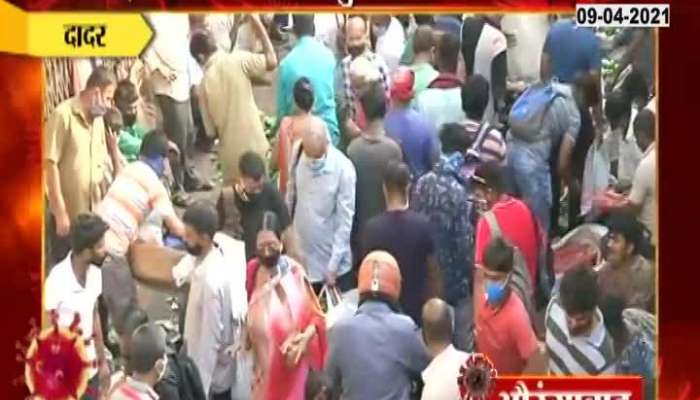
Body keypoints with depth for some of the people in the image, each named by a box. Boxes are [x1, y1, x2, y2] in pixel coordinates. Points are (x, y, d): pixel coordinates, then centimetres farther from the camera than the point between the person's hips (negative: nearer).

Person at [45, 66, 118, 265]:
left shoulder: (98, 119, 11)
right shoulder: (63, 116, -14)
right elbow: (50, 164, -17)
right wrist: (60, 212, -18)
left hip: (93, 212, 7)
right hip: (68, 213, -7)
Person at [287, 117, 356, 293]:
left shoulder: (344, 169, -18)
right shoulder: (298, 154, -7)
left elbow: (345, 220, -15)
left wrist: (333, 265, -15)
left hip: (331, 262, -3)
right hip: (300, 258, 4)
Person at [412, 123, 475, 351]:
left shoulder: (422, 183, -6)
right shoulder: (457, 192, -23)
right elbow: (464, 241, -18)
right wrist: (471, 272, -1)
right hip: (455, 277, -6)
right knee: (461, 340, 9)